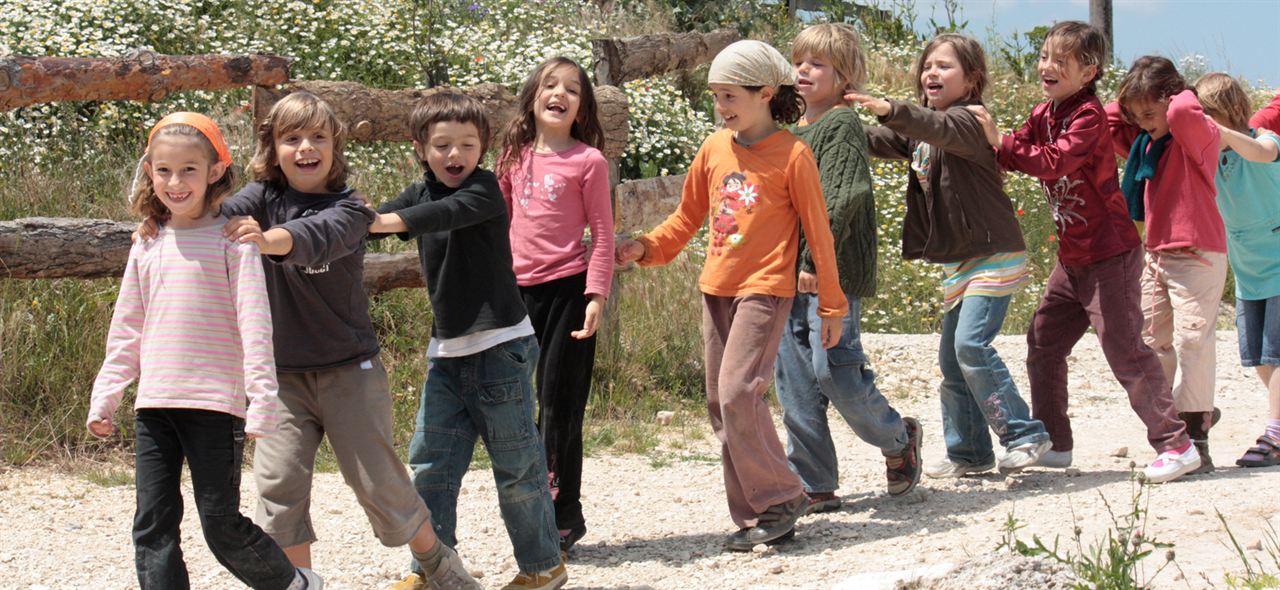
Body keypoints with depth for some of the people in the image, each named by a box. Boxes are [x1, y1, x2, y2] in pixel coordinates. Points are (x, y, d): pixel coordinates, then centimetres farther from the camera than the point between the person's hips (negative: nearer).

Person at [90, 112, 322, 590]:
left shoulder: (230, 238, -4)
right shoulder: (148, 245, 12)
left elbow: (254, 323, -8)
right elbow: (126, 330, 19)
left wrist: (262, 399, -15)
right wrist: (104, 398, 16)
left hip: (214, 402, -5)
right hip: (155, 404, 5)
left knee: (222, 525, -2)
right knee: (152, 527, 1)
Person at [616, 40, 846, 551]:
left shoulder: (792, 154, -8)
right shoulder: (714, 149, 8)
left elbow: (818, 233, -4)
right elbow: (688, 218, 17)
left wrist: (831, 305, -2)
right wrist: (646, 248, 1)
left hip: (764, 288, -7)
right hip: (716, 288, 7)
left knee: (737, 393, -18)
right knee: (720, 405, 6)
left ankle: (781, 499, -3)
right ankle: (754, 518, 13)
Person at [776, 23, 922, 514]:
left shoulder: (842, 126, -7)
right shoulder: (794, 131, 18)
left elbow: (841, 198, -17)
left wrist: (815, 260, -23)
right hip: (792, 277, 8)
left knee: (834, 369, -11)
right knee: (795, 385, 5)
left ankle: (898, 440, 15)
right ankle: (815, 487, 11)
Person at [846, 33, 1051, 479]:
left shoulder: (967, 121, -15)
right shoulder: (920, 128, 13)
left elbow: (940, 128, -36)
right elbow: (878, 142, 12)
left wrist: (890, 109, -53)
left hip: (994, 256, -9)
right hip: (958, 261, 9)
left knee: (971, 345, -20)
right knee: (951, 358, 9)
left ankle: (1024, 435, -11)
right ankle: (968, 453, 17)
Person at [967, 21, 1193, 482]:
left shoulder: (1088, 115, -16)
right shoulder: (1043, 115, 10)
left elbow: (1056, 161, -30)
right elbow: (1016, 154, 3)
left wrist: (1001, 143, -31)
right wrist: (989, 138, -13)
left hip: (1109, 255, -9)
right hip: (1072, 258, 9)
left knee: (1125, 349, -9)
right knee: (1043, 343, 10)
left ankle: (1174, 443, -2)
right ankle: (1053, 444, 19)